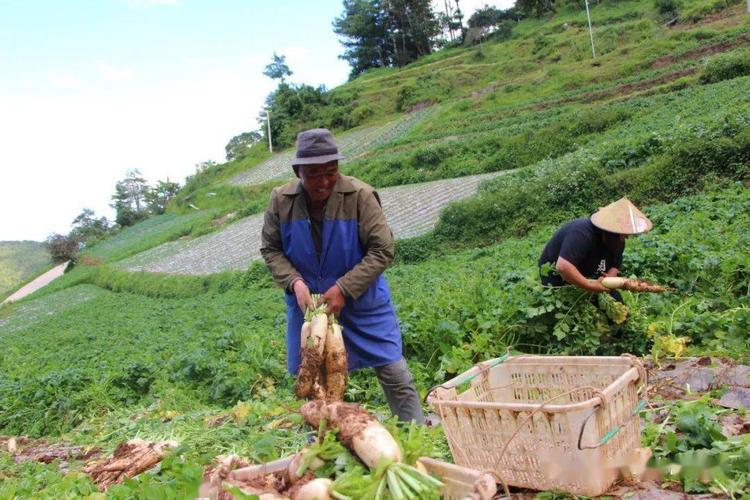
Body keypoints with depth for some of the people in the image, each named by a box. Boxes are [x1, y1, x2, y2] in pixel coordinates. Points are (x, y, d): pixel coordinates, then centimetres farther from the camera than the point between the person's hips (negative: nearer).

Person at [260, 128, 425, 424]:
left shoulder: (360, 196, -19)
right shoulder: (281, 200, -9)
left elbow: (382, 250, -18)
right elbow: (270, 249, 1)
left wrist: (343, 289, -23)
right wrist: (295, 282, -16)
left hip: (363, 303, -2)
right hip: (308, 303, 3)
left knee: (394, 374, 3)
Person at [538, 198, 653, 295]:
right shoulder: (582, 234, -37)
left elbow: (615, 266, 3)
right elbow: (563, 267, -48)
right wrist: (590, 286, -42)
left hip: (586, 276, 8)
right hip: (557, 277, -8)